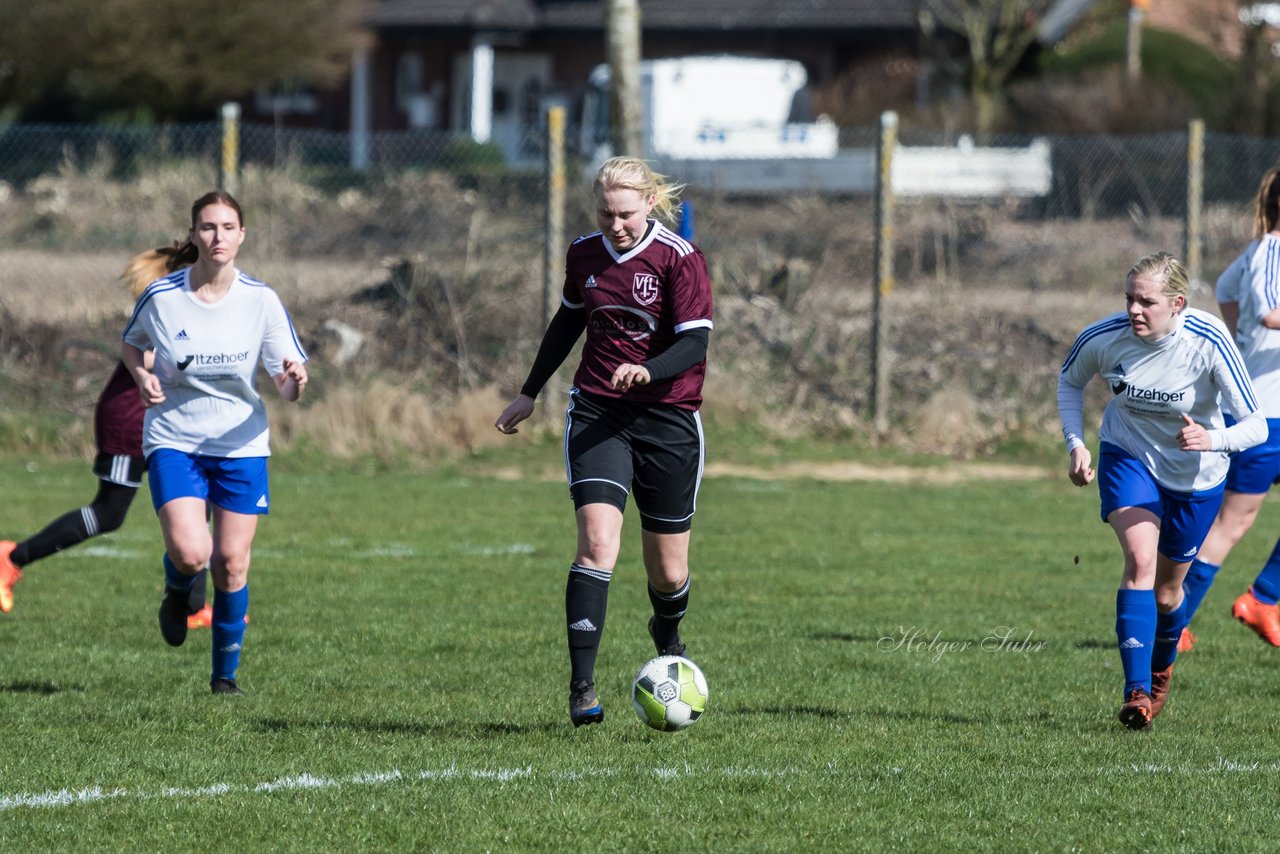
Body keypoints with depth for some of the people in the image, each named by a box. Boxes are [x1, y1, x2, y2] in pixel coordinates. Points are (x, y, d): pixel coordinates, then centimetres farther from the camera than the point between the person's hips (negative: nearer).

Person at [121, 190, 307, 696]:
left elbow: (287, 388, -5)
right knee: (190, 553, -20)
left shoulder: (261, 301, -8)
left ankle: (226, 672, 19)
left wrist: (294, 381, -29)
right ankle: (177, 590, 19)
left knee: (232, 563, 0)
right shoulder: (160, 297, -9)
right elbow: (130, 344, 12)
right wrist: (142, 376, -10)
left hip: (241, 443, 1)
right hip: (174, 440, -1)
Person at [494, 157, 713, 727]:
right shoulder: (584, 254, 4)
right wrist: (529, 394, 27)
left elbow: (695, 343, -18)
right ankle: (582, 687, -22)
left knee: (668, 571, 6)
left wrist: (647, 371, -38)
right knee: (598, 541, -19)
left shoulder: (679, 259, -10)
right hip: (597, 414, 2)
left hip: (667, 417, -2)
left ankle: (667, 637, 43)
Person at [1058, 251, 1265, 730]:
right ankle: (1137, 691, -27)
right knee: (1140, 561, -24)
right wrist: (1075, 444, -9)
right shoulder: (1103, 338, -22)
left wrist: (1212, 440, -46)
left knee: (1166, 590, 11)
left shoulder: (1208, 342, -28)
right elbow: (1070, 381, 3)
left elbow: (1255, 425, -27)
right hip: (1128, 456, 0)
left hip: (1196, 475, 0)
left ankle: (1162, 667, 45)